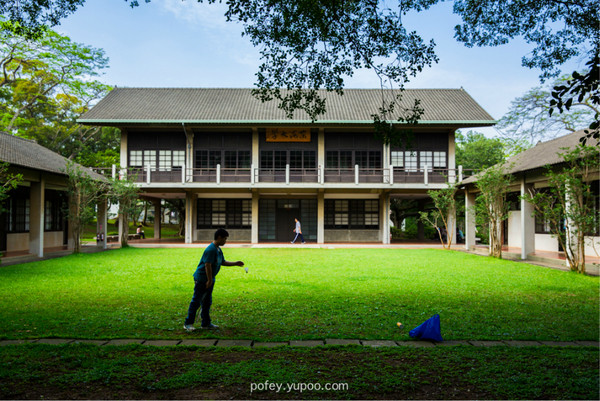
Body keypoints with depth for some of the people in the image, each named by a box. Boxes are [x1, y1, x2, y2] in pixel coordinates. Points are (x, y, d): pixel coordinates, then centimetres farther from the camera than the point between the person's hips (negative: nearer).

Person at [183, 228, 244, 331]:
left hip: (209, 280, 10)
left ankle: (206, 323, 21)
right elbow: (207, 265, -24)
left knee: (207, 302, 13)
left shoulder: (218, 250, 11)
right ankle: (188, 323, 7)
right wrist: (209, 280, -21)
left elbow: (223, 262, 21)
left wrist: (235, 264, 13)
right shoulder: (211, 249, -21)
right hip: (201, 279, -10)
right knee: (196, 301, -2)